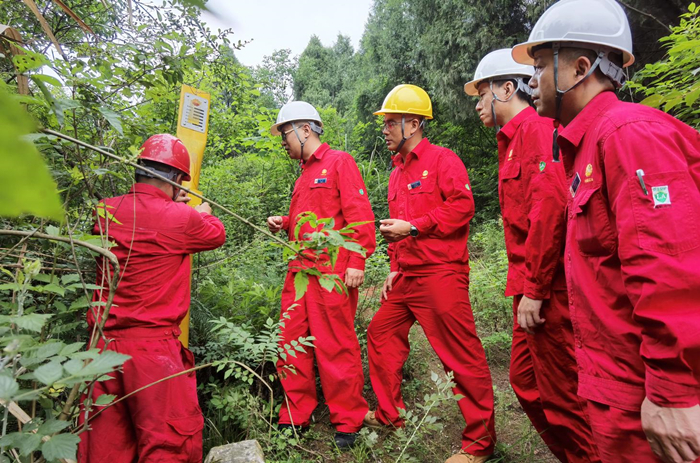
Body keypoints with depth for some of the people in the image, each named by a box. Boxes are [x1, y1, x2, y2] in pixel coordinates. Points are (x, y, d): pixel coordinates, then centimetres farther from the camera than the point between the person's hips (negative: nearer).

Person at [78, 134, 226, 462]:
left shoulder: (105, 212, 3)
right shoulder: (181, 218, -13)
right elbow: (217, 235, 6)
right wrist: (203, 213, 27)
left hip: (103, 343, 7)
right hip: (151, 346, -6)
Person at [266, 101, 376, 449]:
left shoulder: (339, 162, -1)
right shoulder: (303, 175, 22)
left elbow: (359, 215, -10)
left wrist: (356, 262, -17)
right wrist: (284, 223, 12)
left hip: (331, 272, -8)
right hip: (298, 271, 8)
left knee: (335, 347, -1)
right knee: (292, 346, 10)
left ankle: (348, 423, 17)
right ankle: (295, 418, 26)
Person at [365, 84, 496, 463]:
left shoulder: (442, 159, -4)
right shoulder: (398, 172, 20)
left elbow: (461, 206, -17)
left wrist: (413, 227, -17)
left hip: (440, 274, -9)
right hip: (407, 276, 9)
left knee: (461, 355, -3)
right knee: (381, 335, 13)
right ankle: (389, 414, 31)